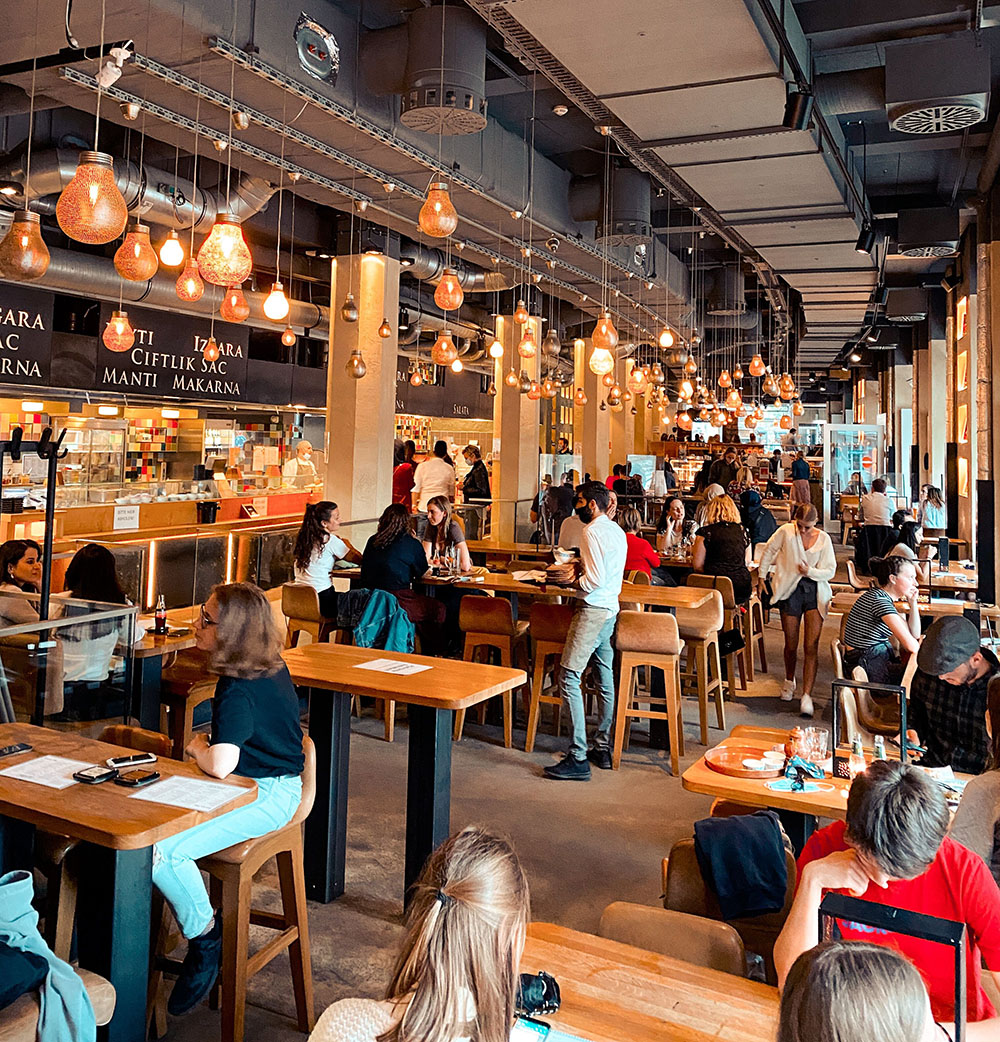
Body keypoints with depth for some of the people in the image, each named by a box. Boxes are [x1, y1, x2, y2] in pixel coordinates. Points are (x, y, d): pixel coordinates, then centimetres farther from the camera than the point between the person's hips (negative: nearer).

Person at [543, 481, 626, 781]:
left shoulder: (592, 532, -13)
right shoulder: (617, 531, 15)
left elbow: (595, 581, -19)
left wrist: (572, 580, -4)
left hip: (593, 609, -10)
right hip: (611, 608, 10)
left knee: (569, 677, -9)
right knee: (604, 679, 14)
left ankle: (578, 758, -10)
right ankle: (602, 749, 22)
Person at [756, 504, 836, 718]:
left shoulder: (823, 539, 0)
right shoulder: (786, 531, -4)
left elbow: (830, 571, 2)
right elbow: (768, 552, 9)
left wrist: (810, 571, -16)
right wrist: (762, 577, 12)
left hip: (815, 592, 0)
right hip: (790, 590, 0)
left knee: (811, 646, -9)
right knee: (791, 645, 7)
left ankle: (807, 695, -8)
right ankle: (789, 681, 35)